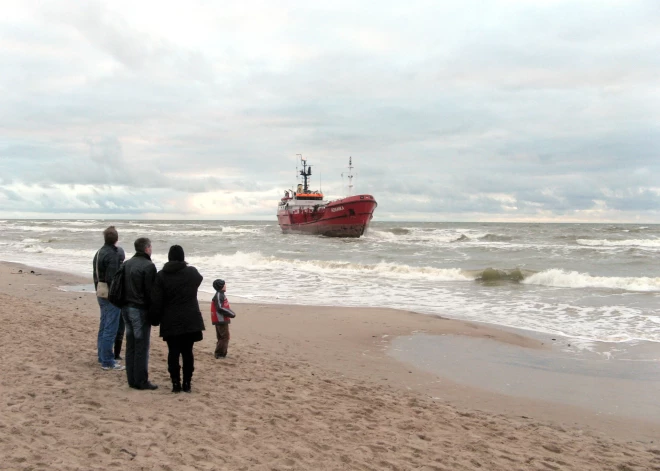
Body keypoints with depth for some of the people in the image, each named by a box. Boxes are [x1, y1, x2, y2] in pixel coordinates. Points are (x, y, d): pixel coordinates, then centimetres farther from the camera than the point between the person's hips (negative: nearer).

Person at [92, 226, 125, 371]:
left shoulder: (99, 253, 12)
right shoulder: (112, 255, -18)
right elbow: (112, 279, -23)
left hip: (101, 295, 10)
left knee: (103, 326, 16)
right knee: (110, 329, -5)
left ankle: (103, 357, 24)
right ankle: (107, 361, -3)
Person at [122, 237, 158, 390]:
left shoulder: (127, 264, 11)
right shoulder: (148, 266, -13)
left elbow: (120, 286, 15)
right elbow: (150, 292, -15)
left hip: (126, 308, 8)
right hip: (140, 310, -8)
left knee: (130, 345, 11)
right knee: (142, 346, -2)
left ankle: (132, 379, 16)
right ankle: (141, 381, 1)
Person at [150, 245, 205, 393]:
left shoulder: (161, 275, -5)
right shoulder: (192, 272, 0)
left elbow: (156, 302, -6)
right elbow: (199, 279, 26)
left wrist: (155, 320, 5)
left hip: (170, 322, -1)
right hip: (190, 320, 1)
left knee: (173, 352, 5)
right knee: (187, 352, 8)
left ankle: (176, 383, 5)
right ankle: (187, 383, 10)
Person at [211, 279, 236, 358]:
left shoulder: (221, 295, 15)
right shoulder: (218, 295, -16)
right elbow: (219, 308, -22)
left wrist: (230, 312, 7)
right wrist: (231, 314, -16)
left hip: (222, 320, 10)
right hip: (221, 320, -10)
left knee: (222, 337, 14)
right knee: (225, 337, -7)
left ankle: (221, 353, 20)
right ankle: (219, 354, -5)